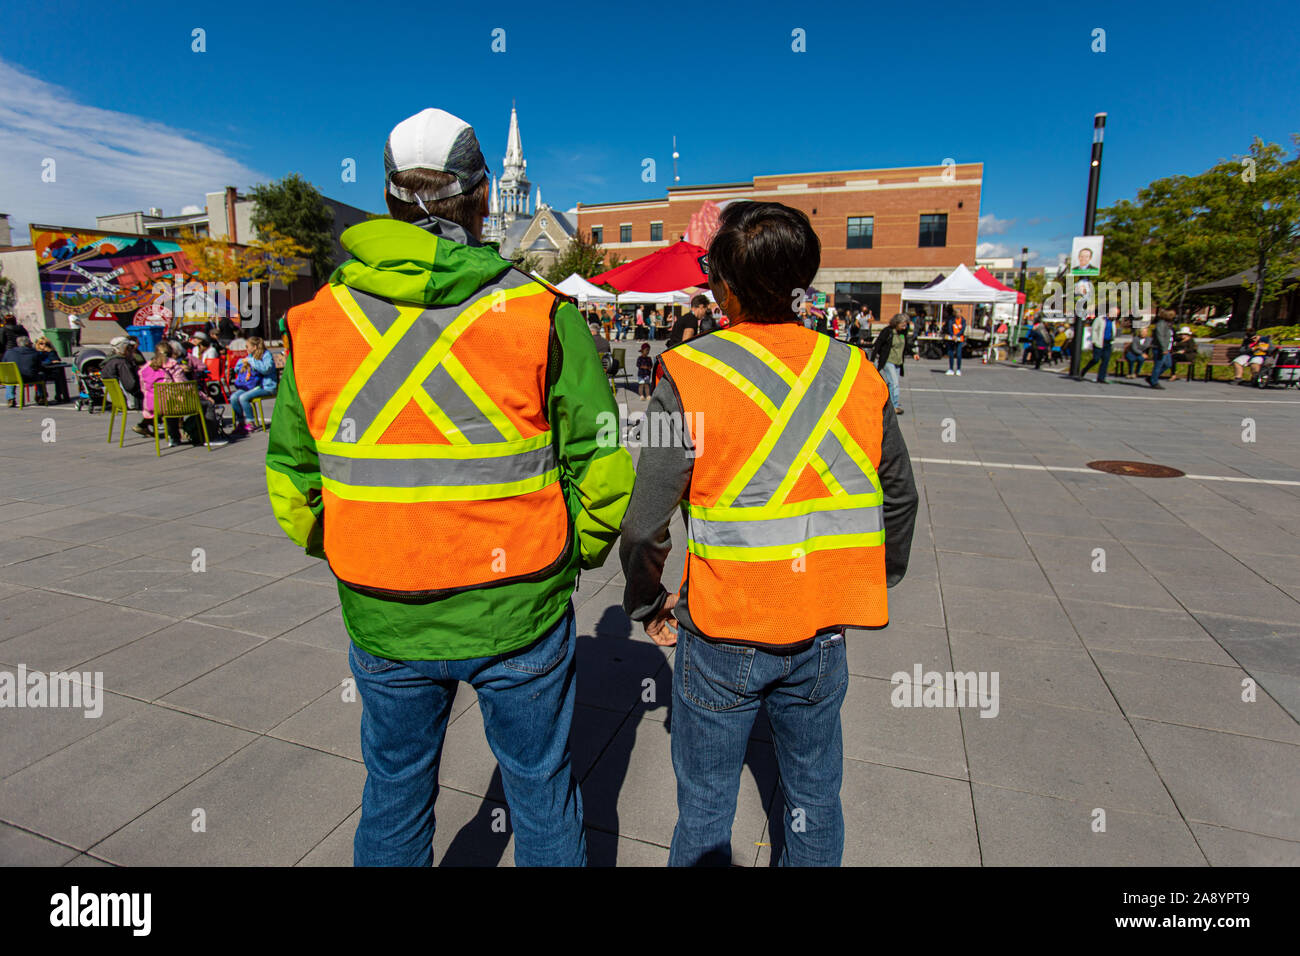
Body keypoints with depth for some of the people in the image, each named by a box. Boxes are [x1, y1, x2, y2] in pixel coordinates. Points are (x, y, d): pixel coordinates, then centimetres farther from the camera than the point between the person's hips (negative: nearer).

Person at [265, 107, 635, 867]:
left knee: (395, 796, 27)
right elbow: (601, 467, -11)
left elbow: (293, 489, 2)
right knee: (542, 791, 21)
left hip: (383, 622, 3)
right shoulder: (541, 310, -12)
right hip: (520, 615, -2)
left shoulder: (316, 320, -3)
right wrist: (575, 552, 6)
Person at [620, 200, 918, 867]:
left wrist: (646, 606, 3)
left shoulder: (691, 375, -17)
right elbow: (900, 494, 8)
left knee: (704, 807, 18)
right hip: (822, 634, 4)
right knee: (815, 795, 24)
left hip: (721, 636, -3)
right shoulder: (856, 372, -3)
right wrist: (876, 582, 23)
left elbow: (646, 520, -15)